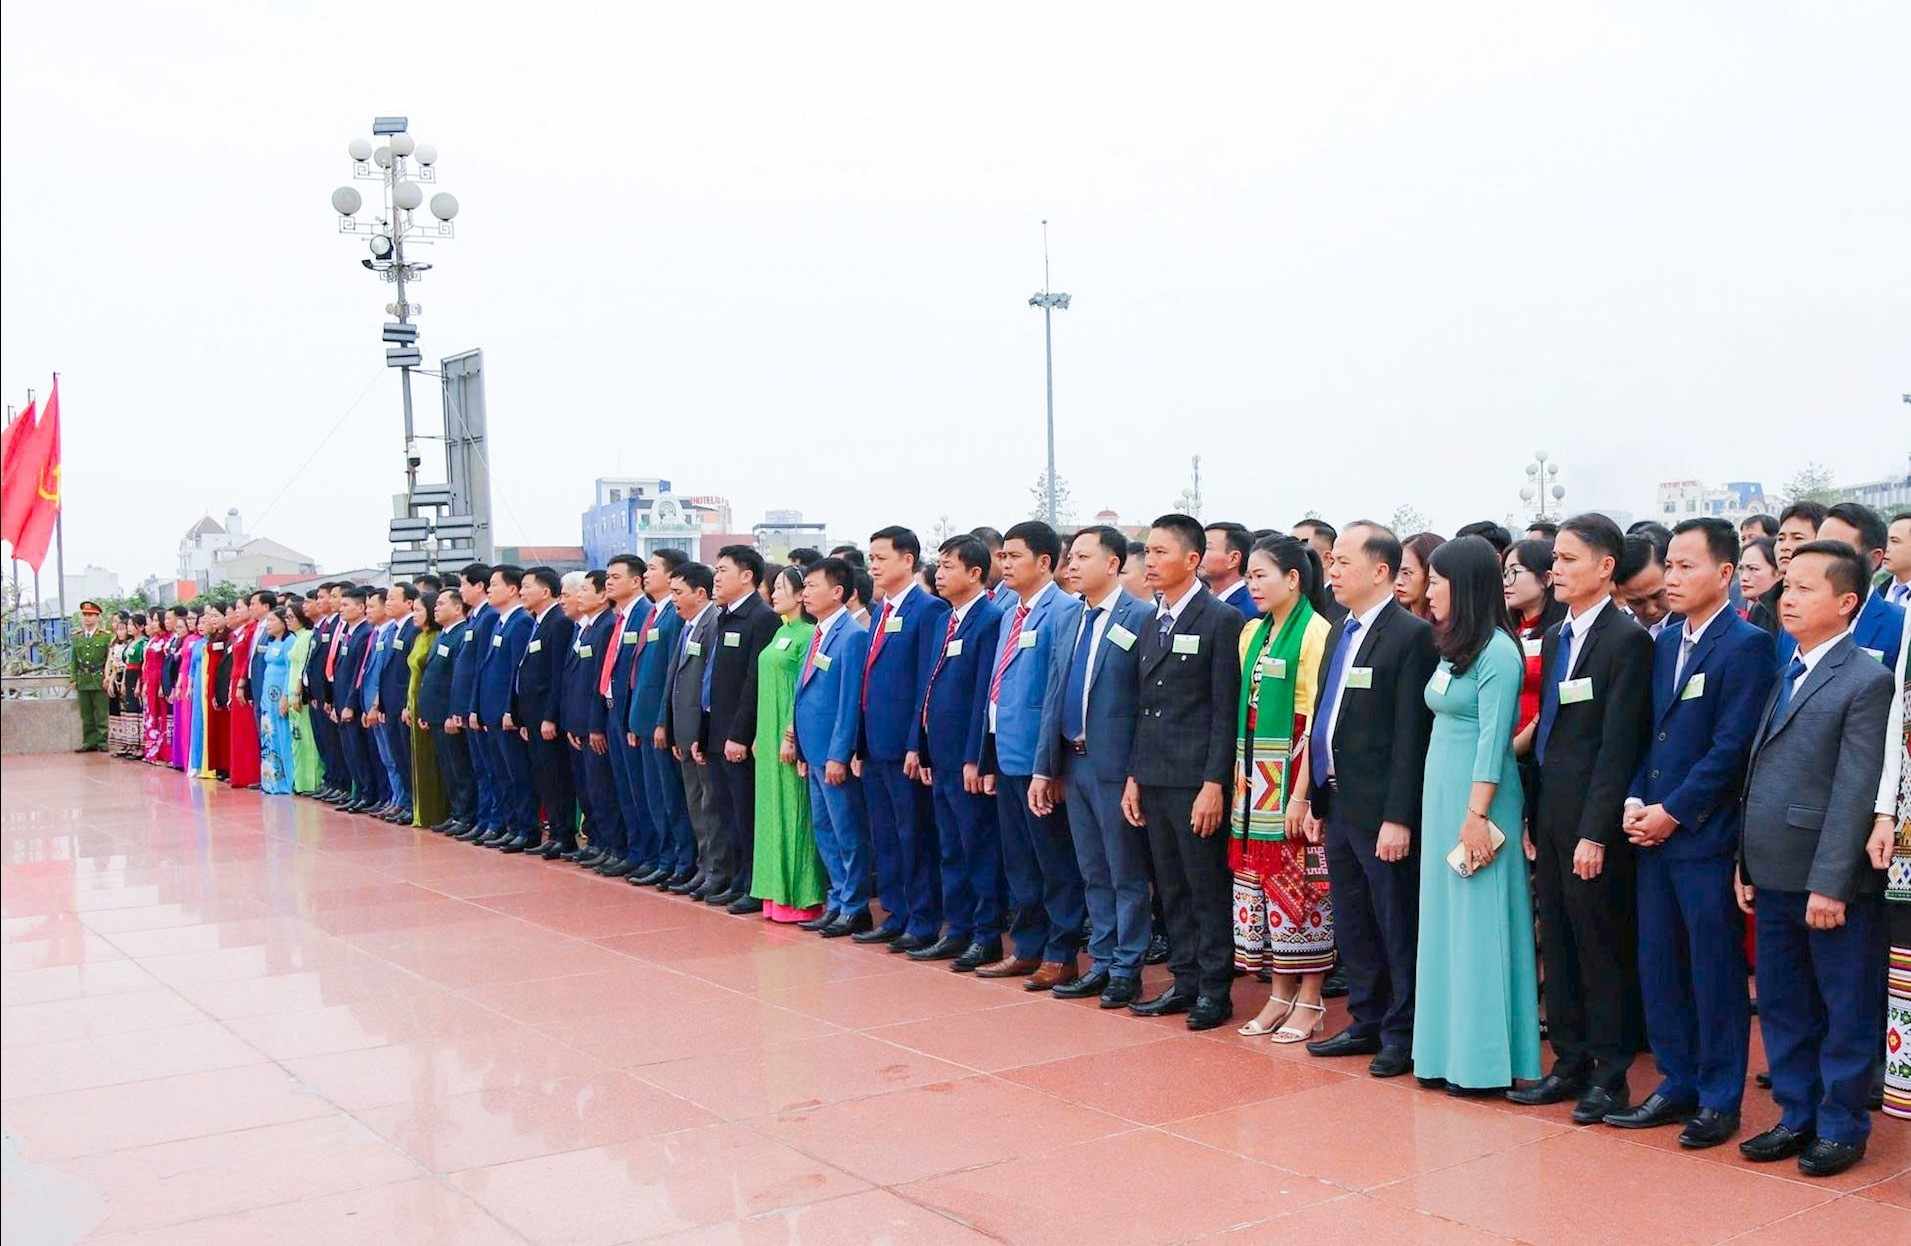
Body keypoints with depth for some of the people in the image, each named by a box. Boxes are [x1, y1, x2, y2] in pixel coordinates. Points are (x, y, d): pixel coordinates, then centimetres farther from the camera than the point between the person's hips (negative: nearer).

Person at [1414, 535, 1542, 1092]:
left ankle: (1485, 1060, 6)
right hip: (1441, 793, 9)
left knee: (1480, 925, -2)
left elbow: (1493, 739, -17)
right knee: (1445, 922, 12)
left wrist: (1476, 815, -19)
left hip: (1477, 799, -9)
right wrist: (1448, 808, 9)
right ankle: (1450, 1050, 20)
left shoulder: (1498, 651, -13)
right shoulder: (1453, 648, 12)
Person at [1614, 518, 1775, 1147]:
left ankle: (1720, 1099, 14)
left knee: (1716, 972, 3)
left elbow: (1732, 745, -15)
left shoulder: (1746, 645, -10)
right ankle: (1679, 1083, 24)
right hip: (1654, 832, 7)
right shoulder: (1664, 642, 13)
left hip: (1706, 835, -7)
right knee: (1658, 965, 12)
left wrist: (1673, 812, -15)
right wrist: (1635, 803, 2)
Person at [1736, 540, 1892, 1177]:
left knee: (1846, 1010, 6)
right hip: (1775, 877, 7)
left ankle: (1841, 1127, 17)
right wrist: (1746, 867, 11)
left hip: (1834, 881, -7)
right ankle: (1797, 1116, 27)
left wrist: (1829, 883, -18)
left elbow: (1855, 790, -15)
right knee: (1782, 1005, 15)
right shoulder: (1785, 676, 14)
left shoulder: (1866, 680, -10)